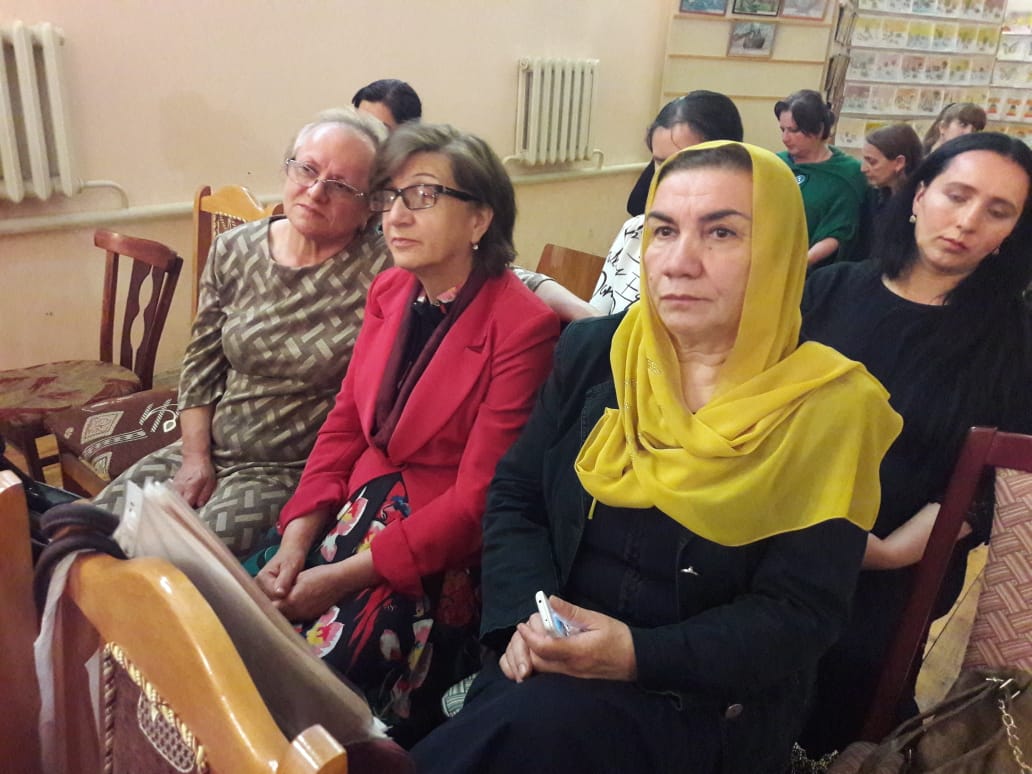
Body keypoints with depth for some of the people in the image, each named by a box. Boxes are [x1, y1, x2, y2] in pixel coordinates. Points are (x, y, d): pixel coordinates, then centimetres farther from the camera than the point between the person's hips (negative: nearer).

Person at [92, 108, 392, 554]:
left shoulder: (381, 270, -14)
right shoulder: (234, 252, 3)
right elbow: (200, 367, 9)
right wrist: (196, 459, 1)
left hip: (296, 472, -5)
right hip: (209, 452, 5)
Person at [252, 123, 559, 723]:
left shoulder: (522, 325, -17)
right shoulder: (389, 291, 5)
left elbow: (477, 499, -17)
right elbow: (345, 422, 7)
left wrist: (347, 576, -17)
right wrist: (296, 539, -6)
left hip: (441, 551, -6)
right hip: (361, 506, 6)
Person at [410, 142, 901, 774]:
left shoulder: (830, 410, -10)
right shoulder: (592, 352, 1)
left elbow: (800, 614, -12)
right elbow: (515, 498, 4)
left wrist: (641, 655, -26)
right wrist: (524, 617, -15)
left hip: (709, 697, -3)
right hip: (552, 663, 3)